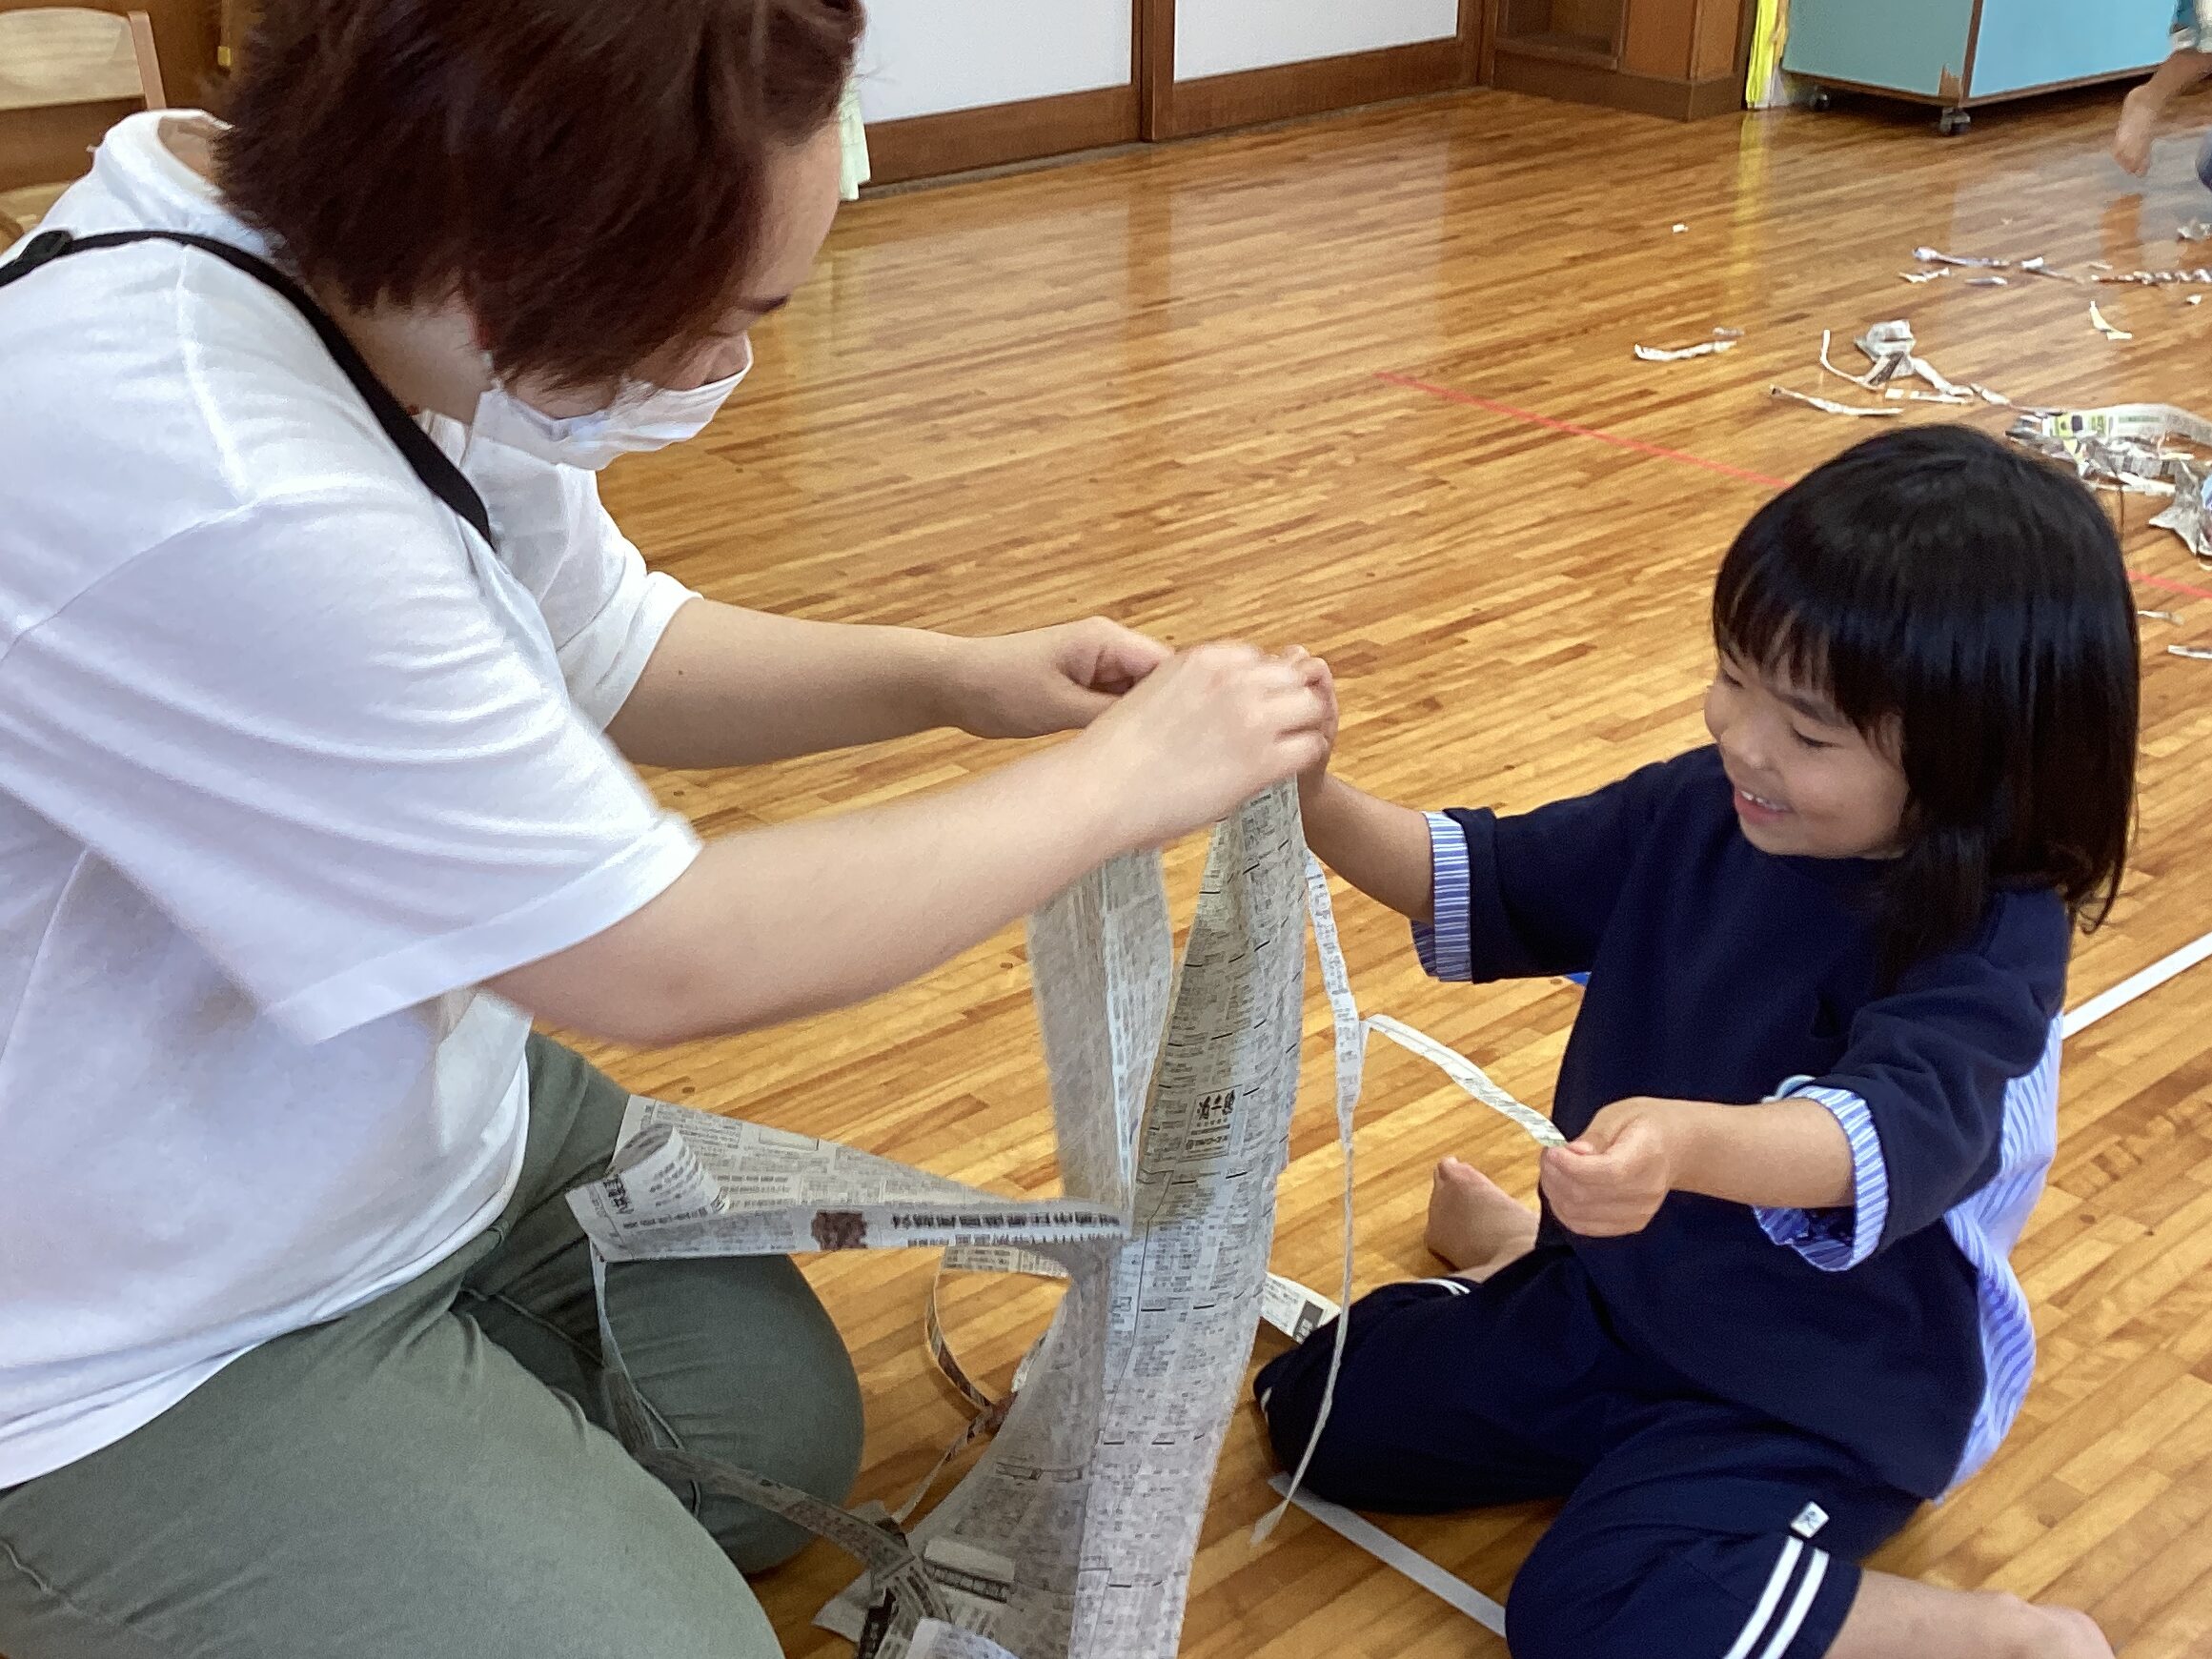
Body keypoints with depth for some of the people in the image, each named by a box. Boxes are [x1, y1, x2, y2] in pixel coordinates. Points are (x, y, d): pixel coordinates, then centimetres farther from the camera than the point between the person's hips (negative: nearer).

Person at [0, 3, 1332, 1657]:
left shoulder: (400, 299, -10)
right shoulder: (191, 495, -38)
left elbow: (606, 657, 8)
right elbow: (663, 958, -28)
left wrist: (953, 676, -5)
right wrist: (1121, 779, -18)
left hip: (424, 1120, 9)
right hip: (149, 1368, -8)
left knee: (784, 1439, 17)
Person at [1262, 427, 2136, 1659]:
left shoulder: (1987, 945, -26)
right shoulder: (1700, 813, -8)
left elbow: (1896, 1130, -44)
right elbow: (1487, 881, 2)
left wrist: (1686, 1143, -65)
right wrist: (1315, 800, -17)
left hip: (1817, 1405, -6)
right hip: (1613, 1295, 6)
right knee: (1318, 1412, 5)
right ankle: (1528, 1259, 32)